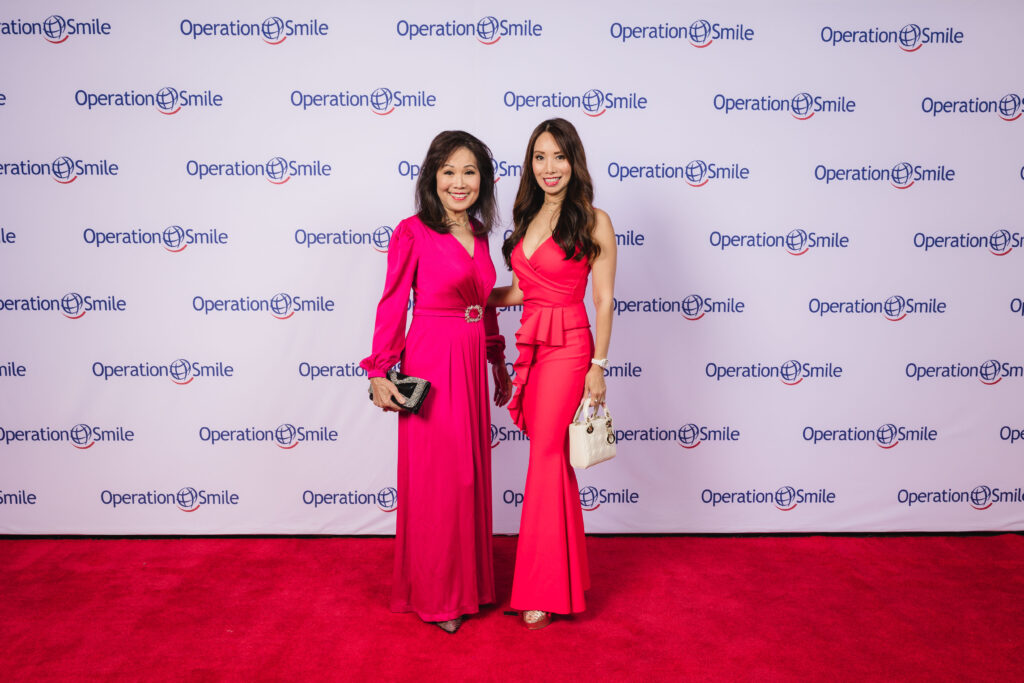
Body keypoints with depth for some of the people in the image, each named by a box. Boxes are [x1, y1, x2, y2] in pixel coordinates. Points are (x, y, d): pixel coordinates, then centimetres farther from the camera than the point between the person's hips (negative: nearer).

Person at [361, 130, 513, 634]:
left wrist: (497, 362, 21)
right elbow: (392, 305, -9)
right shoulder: (412, 233, -9)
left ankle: (468, 580, 32)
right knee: (435, 478, 2)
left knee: (471, 473, 14)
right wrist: (379, 372, -12)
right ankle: (434, 594, 20)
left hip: (471, 364, 7)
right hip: (430, 362, -7)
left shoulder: (478, 234, 11)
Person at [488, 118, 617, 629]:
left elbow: (603, 300, -7)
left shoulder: (593, 222, -5)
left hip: (568, 347, -6)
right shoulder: (528, 219, 14)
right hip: (531, 345, 6)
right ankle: (565, 575, 26)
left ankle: (543, 592, 8)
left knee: (546, 459, -4)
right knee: (552, 459, 11)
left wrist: (598, 366, -11)